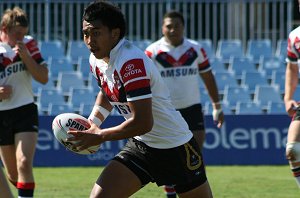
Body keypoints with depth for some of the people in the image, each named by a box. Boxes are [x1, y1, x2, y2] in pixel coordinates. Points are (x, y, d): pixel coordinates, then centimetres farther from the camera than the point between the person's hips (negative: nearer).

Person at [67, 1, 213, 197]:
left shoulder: (131, 61, -27)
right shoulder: (97, 60, 0)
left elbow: (143, 123, -31)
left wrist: (99, 136, -21)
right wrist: (92, 122, 4)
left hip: (175, 148, -7)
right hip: (139, 145, 7)